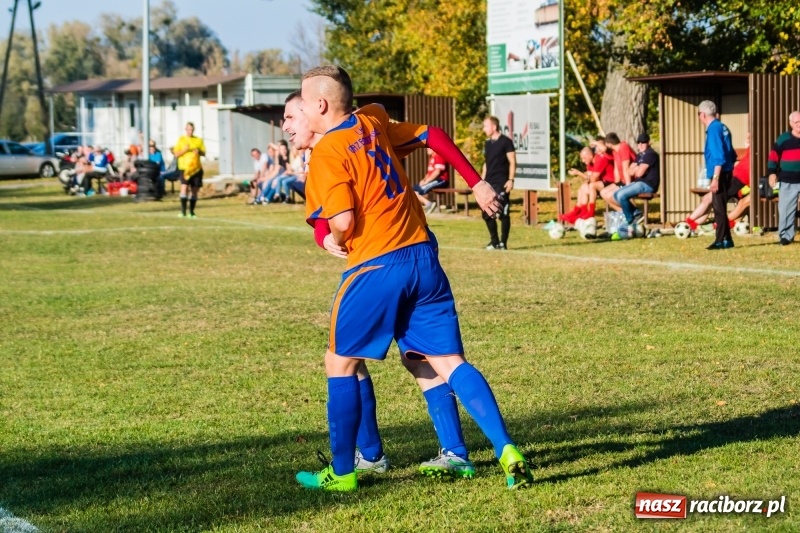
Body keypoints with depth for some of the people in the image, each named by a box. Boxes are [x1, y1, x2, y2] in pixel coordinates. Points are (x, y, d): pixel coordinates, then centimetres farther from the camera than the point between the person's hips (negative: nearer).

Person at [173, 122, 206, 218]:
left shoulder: (199, 140, 11)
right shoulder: (181, 139, 4)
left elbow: (204, 153, 12)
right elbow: (176, 154, 2)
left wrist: (199, 152, -9)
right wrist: (184, 150, -16)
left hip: (196, 168, 3)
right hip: (185, 168, -3)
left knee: (195, 190, 6)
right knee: (184, 187, -19)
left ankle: (191, 212, 15)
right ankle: (183, 211, -20)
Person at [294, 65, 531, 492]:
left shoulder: (326, 153, -9)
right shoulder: (374, 124, 12)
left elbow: (343, 222, -17)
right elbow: (427, 134, 26)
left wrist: (334, 242, 4)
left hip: (375, 268, -7)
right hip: (423, 257, 7)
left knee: (341, 364, 11)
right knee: (449, 362, 5)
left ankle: (341, 473, 16)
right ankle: (507, 452, -8)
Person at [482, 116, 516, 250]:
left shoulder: (506, 142, -6)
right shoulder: (487, 144, 15)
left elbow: (512, 162, -8)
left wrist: (511, 180, -16)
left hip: (501, 184, -7)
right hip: (489, 183, 7)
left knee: (503, 213, -5)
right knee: (487, 214, 6)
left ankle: (503, 243, 1)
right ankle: (494, 241, 16)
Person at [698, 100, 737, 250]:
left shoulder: (714, 129, -14)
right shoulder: (722, 127, 14)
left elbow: (718, 156, -21)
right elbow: (731, 154, 19)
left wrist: (715, 178, -22)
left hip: (720, 174, -9)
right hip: (727, 172, 10)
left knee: (719, 208, -5)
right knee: (719, 207, 14)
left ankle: (722, 240, -3)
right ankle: (724, 239, 18)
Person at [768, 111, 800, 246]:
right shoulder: (783, 139, 1)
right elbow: (773, 156, 2)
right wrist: (772, 173, -8)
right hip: (788, 182, -1)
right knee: (786, 209, -1)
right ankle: (786, 235, 6)